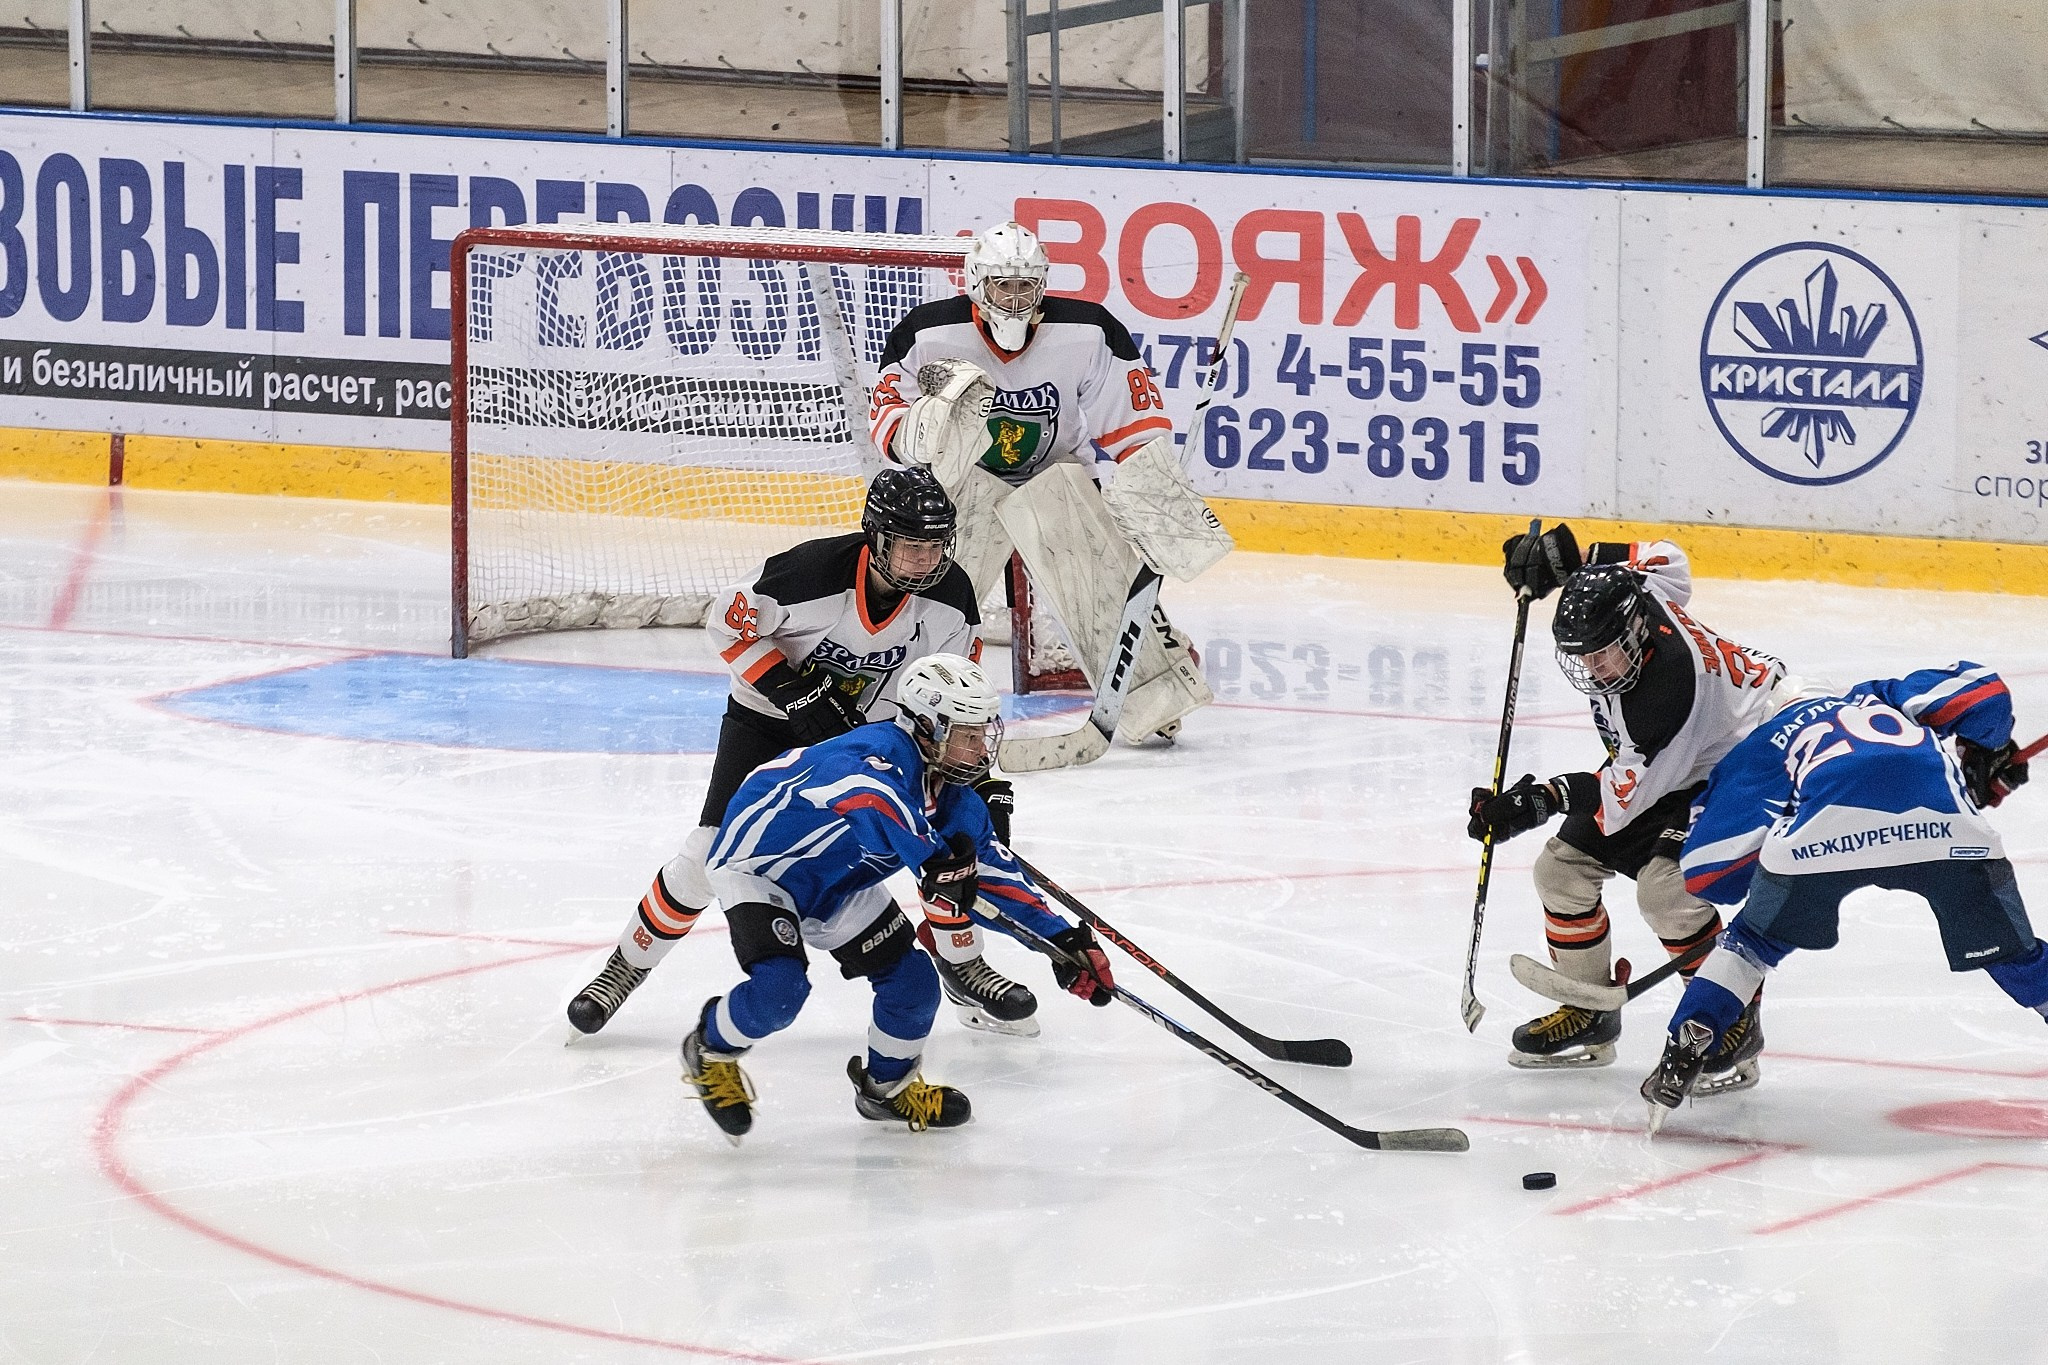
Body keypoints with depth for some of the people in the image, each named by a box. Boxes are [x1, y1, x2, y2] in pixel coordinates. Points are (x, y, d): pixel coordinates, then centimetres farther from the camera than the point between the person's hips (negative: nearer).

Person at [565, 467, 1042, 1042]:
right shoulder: (810, 572, -33)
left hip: (875, 723, 3)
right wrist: (796, 692, -26)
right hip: (769, 716, -3)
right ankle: (626, 966, 8)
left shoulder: (950, 596, -19)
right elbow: (729, 625, -18)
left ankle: (962, 965, 7)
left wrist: (978, 774, -14)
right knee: (714, 851, -12)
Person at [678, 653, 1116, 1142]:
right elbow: (869, 796, -59)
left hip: (838, 882, 8)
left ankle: (889, 1087, 27)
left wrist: (1062, 939, -8)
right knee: (779, 987, -25)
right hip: (760, 861, -8)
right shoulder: (880, 753, -35)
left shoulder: (954, 800, -7)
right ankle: (711, 1052, 5)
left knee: (913, 981, 1)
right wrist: (936, 859, -71)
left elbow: (996, 871, 0)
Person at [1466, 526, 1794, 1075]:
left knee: (1665, 885, -29)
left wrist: (1544, 797, -32)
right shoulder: (1612, 593, -17)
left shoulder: (1668, 682, -39)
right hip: (1670, 765, 10)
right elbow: (1663, 557, 8)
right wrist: (1562, 555, 2)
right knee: (1563, 866, 4)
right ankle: (1590, 1008, 19)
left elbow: (1630, 791, -30)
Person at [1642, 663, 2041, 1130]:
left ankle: (1682, 1059, 12)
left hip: (1828, 828, -1)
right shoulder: (1882, 696, 41)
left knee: (1756, 940, 24)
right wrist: (1986, 759, 39)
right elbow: (1980, 689, 25)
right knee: (2005, 950, 20)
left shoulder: (1760, 747, 32)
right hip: (1944, 815, 1)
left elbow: (1704, 870, 20)